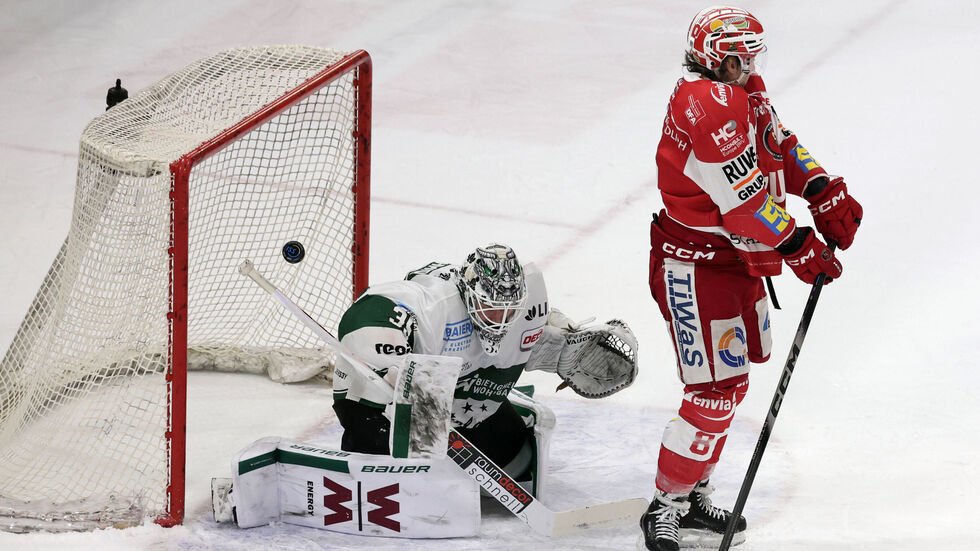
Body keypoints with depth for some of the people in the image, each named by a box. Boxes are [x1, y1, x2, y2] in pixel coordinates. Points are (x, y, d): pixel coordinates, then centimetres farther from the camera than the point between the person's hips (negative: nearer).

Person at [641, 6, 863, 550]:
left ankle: (692, 495, 31)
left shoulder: (743, 93, 8)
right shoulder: (708, 105, -24)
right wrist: (797, 248, -19)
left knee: (729, 383, 19)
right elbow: (743, 198, -26)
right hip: (695, 266, -11)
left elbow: (779, 143, 19)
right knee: (715, 391, -9)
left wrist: (825, 192, 4)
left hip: (736, 259, 11)